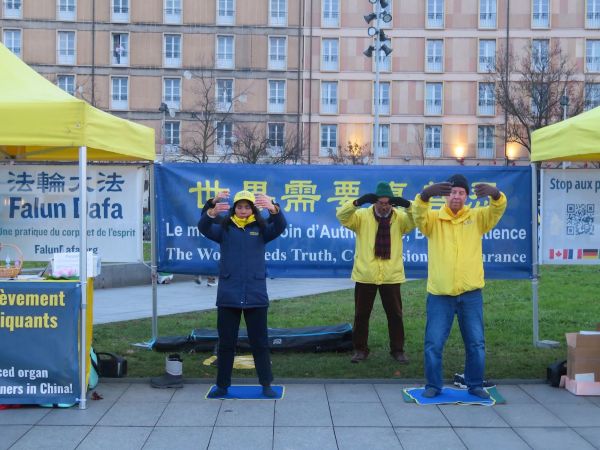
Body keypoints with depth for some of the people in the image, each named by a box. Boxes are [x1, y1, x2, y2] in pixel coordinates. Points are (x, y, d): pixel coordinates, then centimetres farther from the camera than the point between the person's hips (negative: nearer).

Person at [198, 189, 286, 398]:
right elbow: (203, 227, -14)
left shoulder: (261, 229, 3)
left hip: (256, 296, 0)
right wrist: (212, 211, -36)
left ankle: (266, 385, 18)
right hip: (228, 296, 0)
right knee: (226, 342, 9)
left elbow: (280, 226, -14)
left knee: (260, 342, 8)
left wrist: (273, 209, -37)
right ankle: (222, 385, 20)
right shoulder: (224, 228, 3)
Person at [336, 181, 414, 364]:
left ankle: (397, 350, 22)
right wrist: (357, 202, -35)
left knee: (395, 314, 9)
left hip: (391, 276, 1)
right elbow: (342, 216, -17)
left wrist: (408, 205, -32)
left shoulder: (399, 217, 1)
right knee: (361, 314, 8)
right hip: (365, 275, -1)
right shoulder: (362, 216, -3)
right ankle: (360, 349, 22)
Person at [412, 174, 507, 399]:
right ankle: (433, 385, 19)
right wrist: (426, 194, -43)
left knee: (476, 343, 9)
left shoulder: (477, 217, 5)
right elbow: (418, 213, -20)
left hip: (471, 293, 1)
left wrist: (495, 194, -36)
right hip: (439, 294, -1)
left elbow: (498, 209, -12)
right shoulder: (433, 218, 1)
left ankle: (475, 385, 25)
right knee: (434, 343, 4)